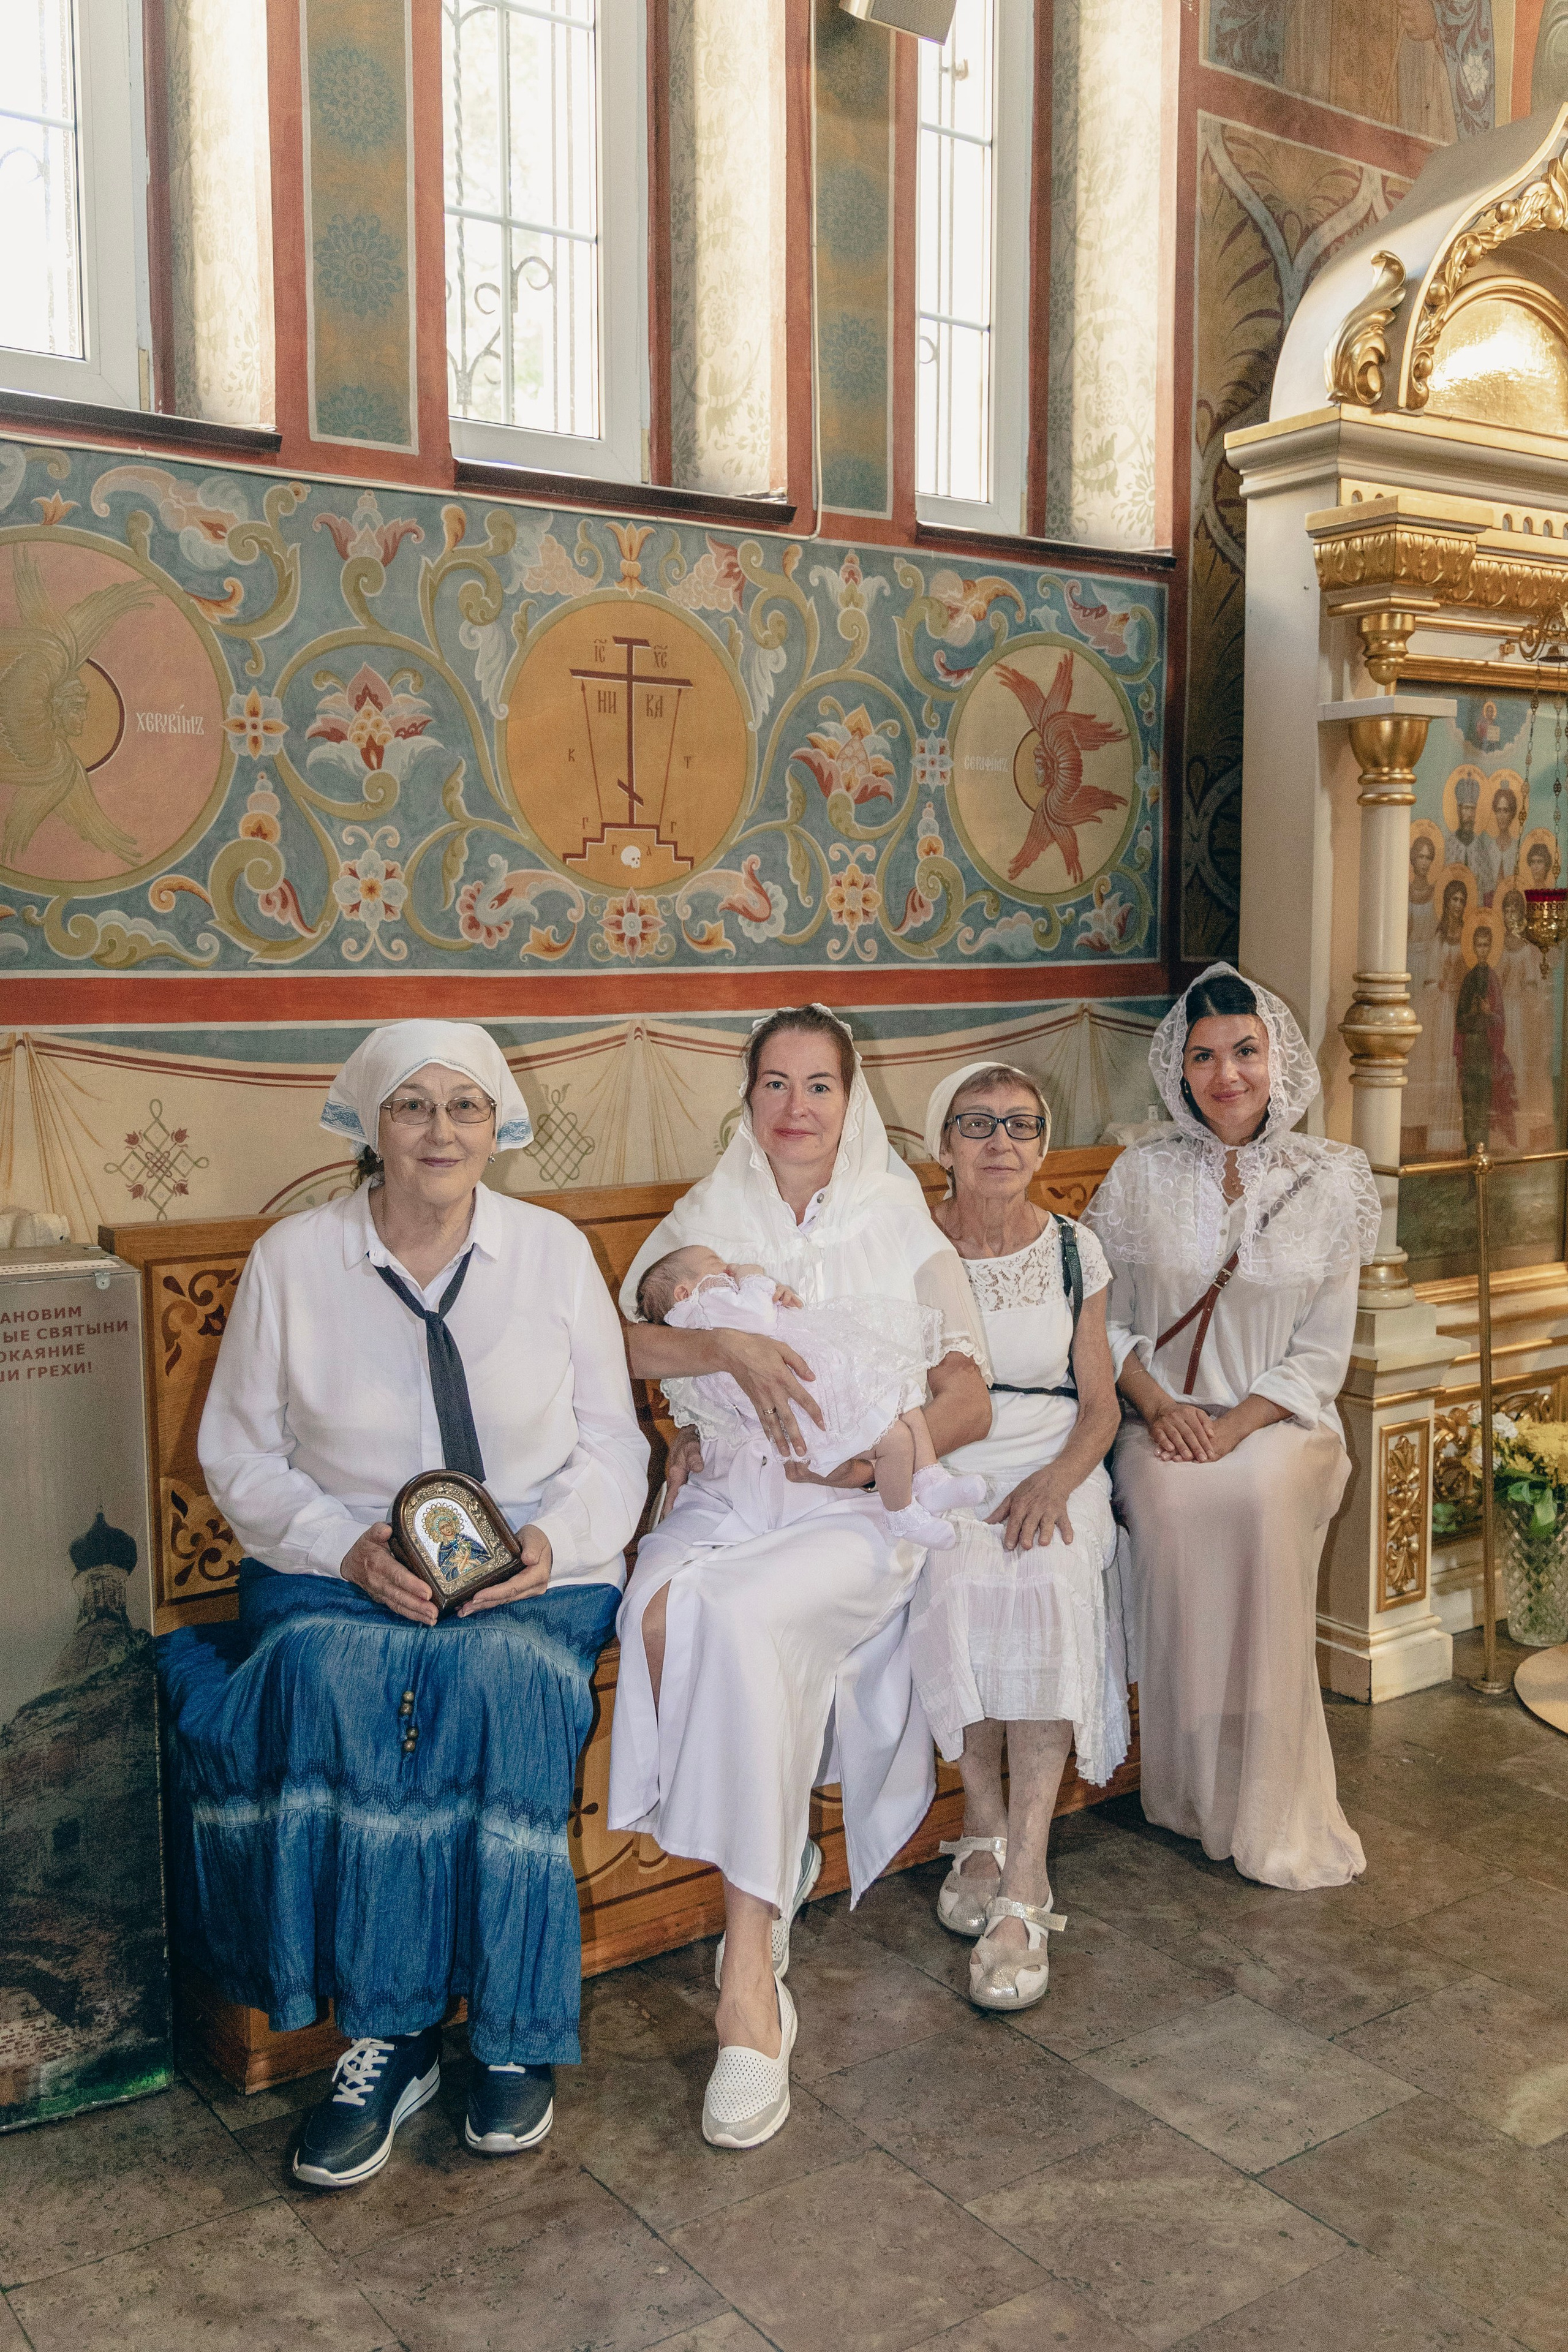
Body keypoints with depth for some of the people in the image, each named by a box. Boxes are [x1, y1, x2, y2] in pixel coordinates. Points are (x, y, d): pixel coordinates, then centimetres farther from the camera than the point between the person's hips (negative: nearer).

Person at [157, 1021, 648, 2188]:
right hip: (335, 1571, 1)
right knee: (331, 1683, -31)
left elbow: (613, 1444, 6)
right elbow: (241, 1454, 4)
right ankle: (387, 2031, -19)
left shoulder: (556, 1251, 4)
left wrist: (552, 1541, -14)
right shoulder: (291, 1259, 2)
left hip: (530, 1577, 0)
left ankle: (514, 2034, -18)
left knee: (497, 1680, -32)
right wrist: (349, 1547, -13)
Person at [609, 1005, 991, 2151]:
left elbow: (970, 1402, 2)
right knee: (664, 1612, -31)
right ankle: (774, 1894, -16)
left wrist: (879, 1451, -15)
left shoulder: (900, 1225, 9)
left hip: (856, 1513, -2)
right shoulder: (708, 1219, 13)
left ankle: (748, 1974, -26)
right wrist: (731, 1347, -21)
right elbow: (618, 1340, -4)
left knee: (735, 1614, -32)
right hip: (723, 1499, 2)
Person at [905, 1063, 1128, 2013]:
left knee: (1049, 1580, -31)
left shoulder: (1076, 1251, 8)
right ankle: (988, 1830, -14)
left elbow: (1100, 1402, 7)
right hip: (941, 1473, 0)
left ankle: (1022, 1882, -28)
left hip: (1054, 1469, 1)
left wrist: (1055, 1479, -12)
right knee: (956, 1578, -32)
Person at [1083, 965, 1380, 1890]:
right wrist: (1158, 1405, -11)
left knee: (1260, 1494, -34)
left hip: (1281, 1421, -1)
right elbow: (1106, 1319, 7)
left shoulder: (1329, 1181, 4)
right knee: (1169, 1501, -33)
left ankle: (1271, 1807, -21)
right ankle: (1192, 1788, -17)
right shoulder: (1143, 1173, 7)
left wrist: (1236, 1425, -13)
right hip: (1166, 1419, 1)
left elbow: (1322, 1353, 2)